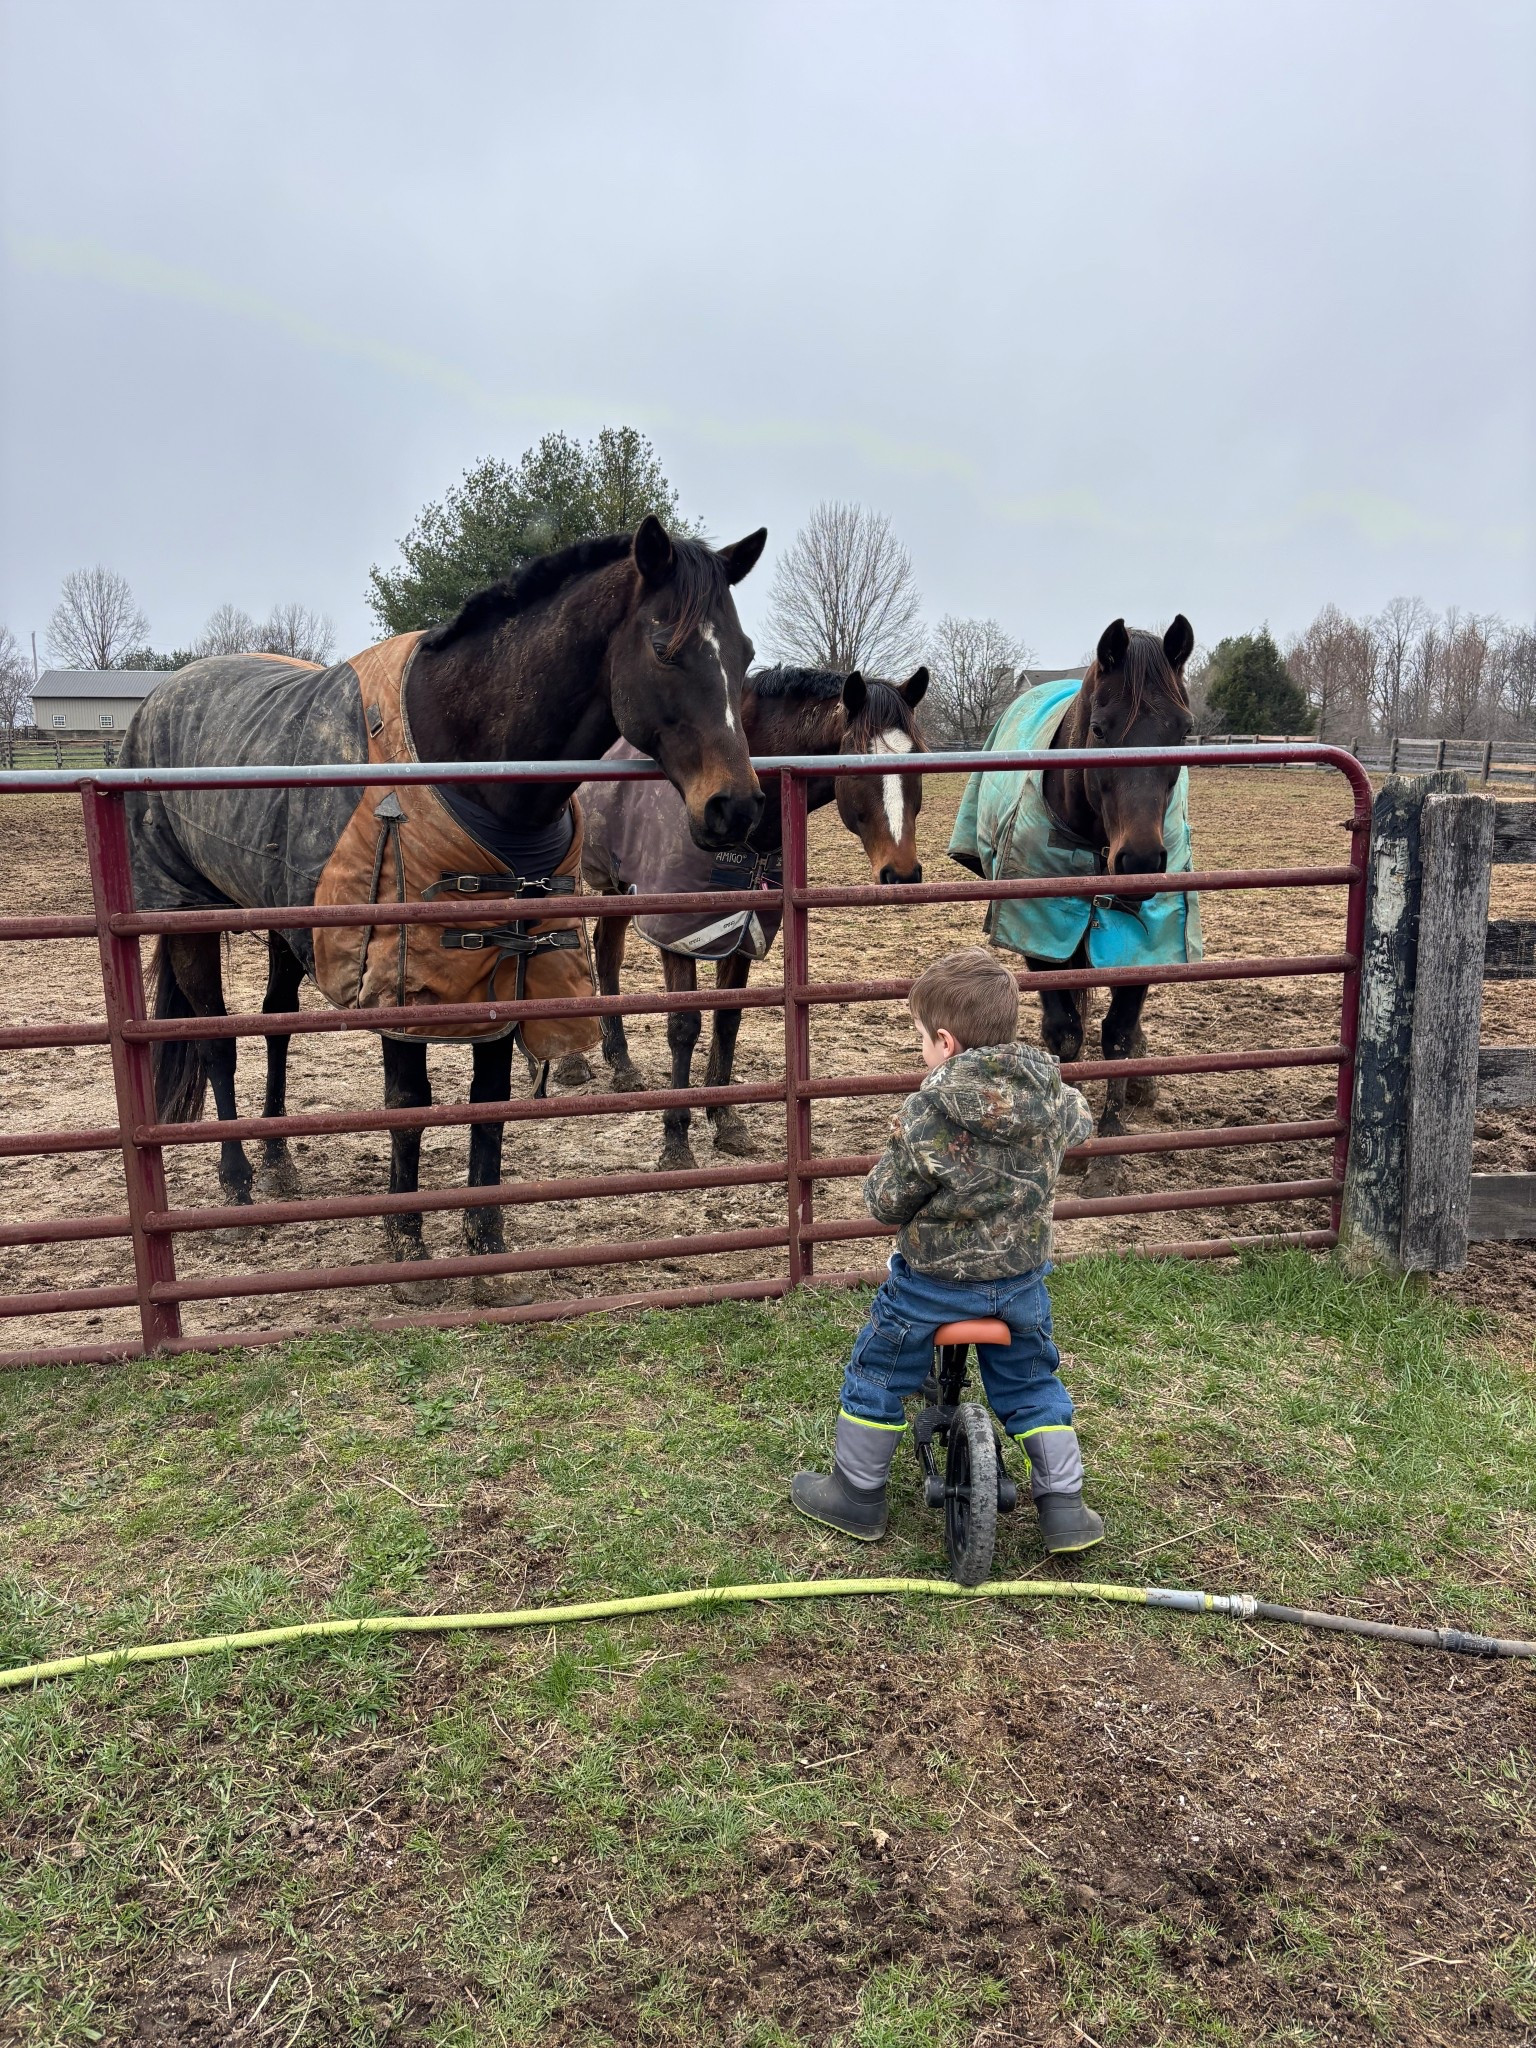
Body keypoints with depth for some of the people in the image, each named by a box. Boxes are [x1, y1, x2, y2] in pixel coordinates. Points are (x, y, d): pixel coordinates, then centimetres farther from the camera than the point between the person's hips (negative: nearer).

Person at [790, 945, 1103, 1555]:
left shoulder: (927, 1115, -25)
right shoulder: (1050, 1092, -10)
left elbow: (885, 1203, -16)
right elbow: (1080, 1123, 14)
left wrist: (892, 1158, 4)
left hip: (934, 1280, -4)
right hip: (1022, 1276, 5)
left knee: (876, 1374, 17)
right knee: (1031, 1383, 24)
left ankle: (857, 1496, 30)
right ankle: (1064, 1507, 28)